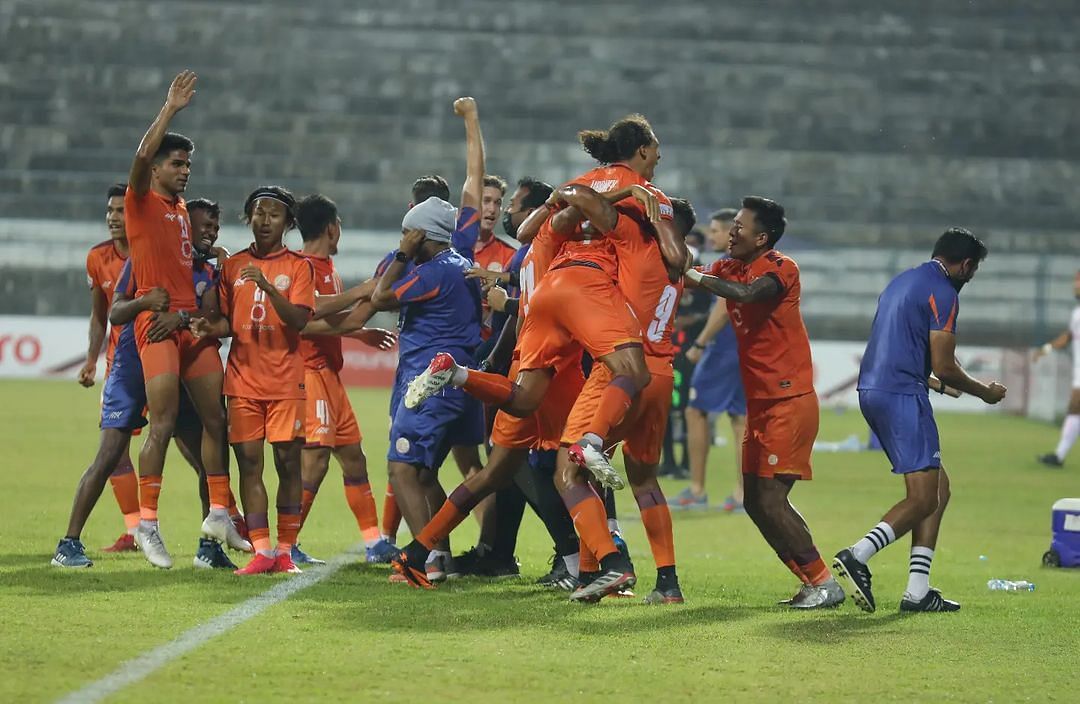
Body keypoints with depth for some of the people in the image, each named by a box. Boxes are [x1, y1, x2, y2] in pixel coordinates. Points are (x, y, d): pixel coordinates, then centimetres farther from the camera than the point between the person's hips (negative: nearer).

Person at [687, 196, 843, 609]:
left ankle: (824, 583, -5)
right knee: (756, 503, 7)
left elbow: (746, 293, -31)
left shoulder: (781, 269, -13)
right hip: (759, 404, 9)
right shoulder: (729, 269, 12)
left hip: (789, 403, -9)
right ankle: (813, 584, 14)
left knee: (770, 500, -14)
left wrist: (696, 277, -26)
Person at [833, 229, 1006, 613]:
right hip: (903, 396, -10)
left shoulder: (903, 281, 21)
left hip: (872, 390, 10)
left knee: (938, 486, 11)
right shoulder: (943, 293, -8)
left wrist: (932, 383, 43)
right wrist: (986, 392, 6)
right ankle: (857, 556, -25)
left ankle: (918, 590, 5)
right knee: (923, 498, -10)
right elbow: (944, 367, -11)